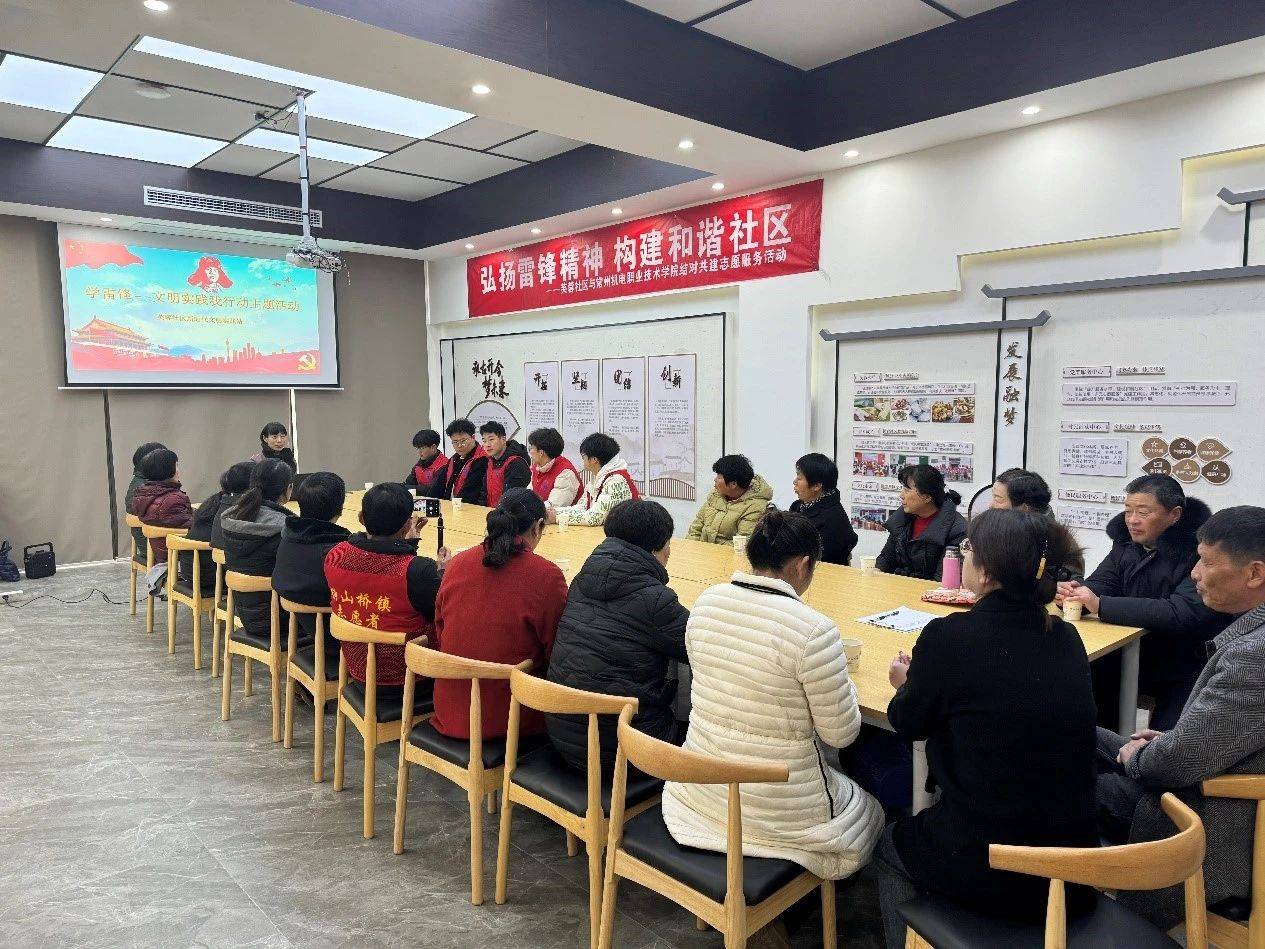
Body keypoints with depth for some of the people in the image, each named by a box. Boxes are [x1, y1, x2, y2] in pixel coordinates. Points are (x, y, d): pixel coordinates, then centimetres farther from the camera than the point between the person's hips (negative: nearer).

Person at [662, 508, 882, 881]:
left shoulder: (706, 601, -7)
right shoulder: (814, 631, -25)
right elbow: (841, 734, -14)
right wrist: (839, 676, 4)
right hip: (777, 806, -6)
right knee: (871, 811, 26)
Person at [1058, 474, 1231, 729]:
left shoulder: (1200, 552, -18)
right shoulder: (1128, 543, 2)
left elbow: (1183, 614, -28)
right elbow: (1099, 585, 2)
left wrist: (1101, 605, -31)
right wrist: (1075, 595, -23)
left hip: (1185, 669, -5)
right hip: (1131, 657, 6)